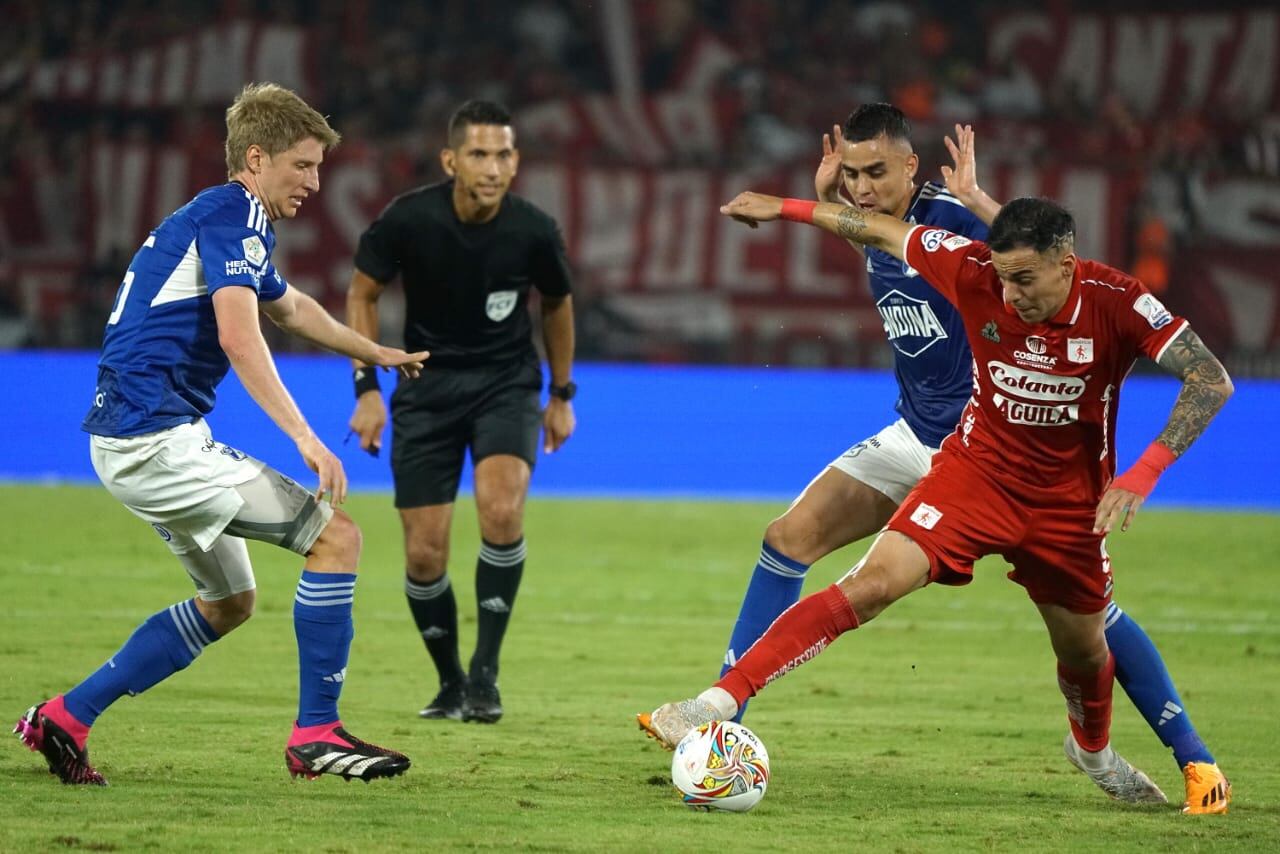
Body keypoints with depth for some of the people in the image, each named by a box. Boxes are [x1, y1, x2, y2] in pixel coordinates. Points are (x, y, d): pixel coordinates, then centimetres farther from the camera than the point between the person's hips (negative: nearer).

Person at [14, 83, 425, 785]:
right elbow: (238, 336, -26)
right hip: (157, 438, -11)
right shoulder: (235, 214, -11)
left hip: (127, 441, 11)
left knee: (227, 602, 21)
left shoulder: (214, 217, 21)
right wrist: (303, 437, -32)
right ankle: (316, 736, -7)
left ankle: (64, 719, 19)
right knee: (336, 537, -9)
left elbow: (289, 306, 41)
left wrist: (375, 352, 53)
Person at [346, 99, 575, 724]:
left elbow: (557, 303, 7)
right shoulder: (409, 220, -17)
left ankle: (485, 670, -15)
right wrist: (366, 387, -7)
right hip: (427, 386, 1)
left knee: (502, 507, -28)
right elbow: (363, 293, 0)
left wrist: (562, 394, 14)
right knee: (425, 554, -4)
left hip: (507, 382, -1)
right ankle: (451, 683, 20)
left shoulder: (533, 231, -14)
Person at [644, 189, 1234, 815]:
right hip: (975, 470, -1)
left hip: (1067, 501, 1)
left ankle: (1094, 751, 51)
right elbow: (885, 230, -4)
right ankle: (722, 701, -24)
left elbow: (1212, 381, -25)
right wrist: (786, 209, 3)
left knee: (1084, 652, 16)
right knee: (871, 584, -21)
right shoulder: (974, 272, -19)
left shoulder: (1117, 304, -23)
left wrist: (1142, 475, -34)